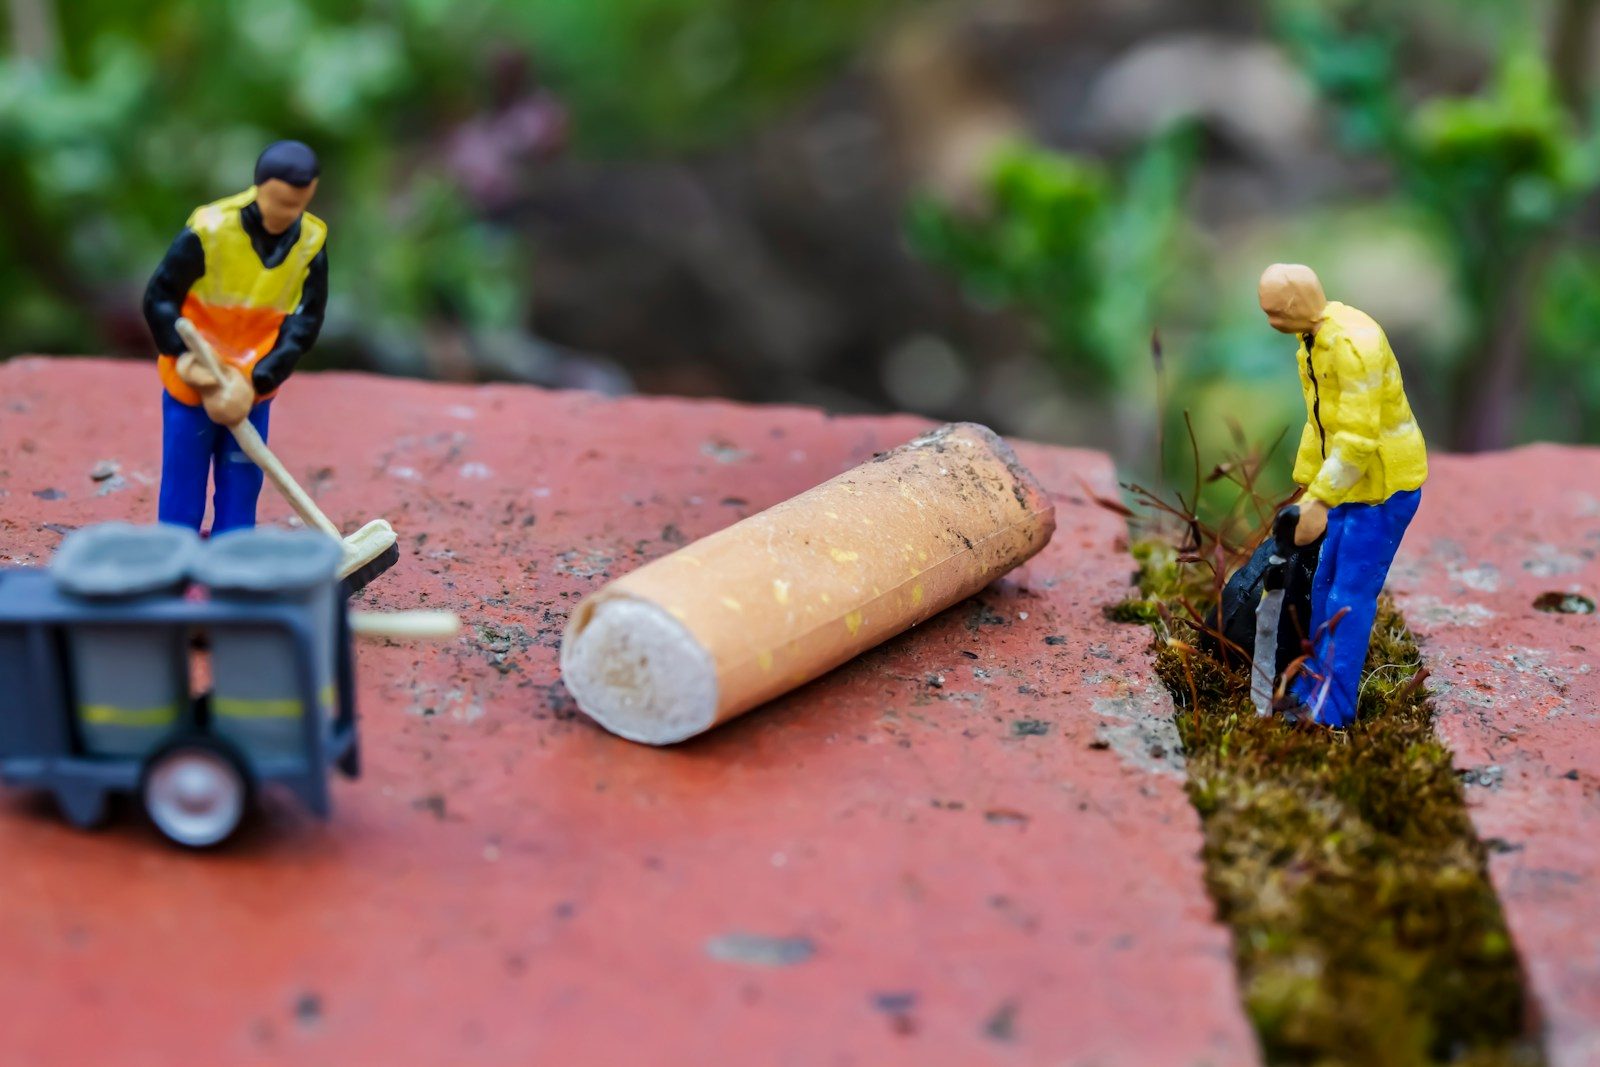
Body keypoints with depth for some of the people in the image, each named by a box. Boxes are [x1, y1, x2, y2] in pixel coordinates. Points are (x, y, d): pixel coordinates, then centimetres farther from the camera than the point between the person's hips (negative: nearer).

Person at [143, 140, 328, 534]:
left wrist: (260, 379, -15)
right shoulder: (209, 229, -19)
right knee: (184, 486, 3)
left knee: (241, 487, 8)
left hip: (254, 389, 3)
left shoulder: (311, 240, -9)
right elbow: (159, 297, -10)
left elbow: (306, 320, -6)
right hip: (191, 383, -3)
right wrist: (186, 357, -18)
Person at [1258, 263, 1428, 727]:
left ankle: (1329, 712, -2)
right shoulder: (1313, 340, 6)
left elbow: (1358, 435, -29)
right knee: (1325, 586, 15)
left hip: (1386, 484, -10)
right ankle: (1313, 686, 27)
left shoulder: (1353, 342, -26)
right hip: (1355, 481, 10)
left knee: (1349, 597, -7)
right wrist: (1306, 488, 16)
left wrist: (1321, 501, -27)